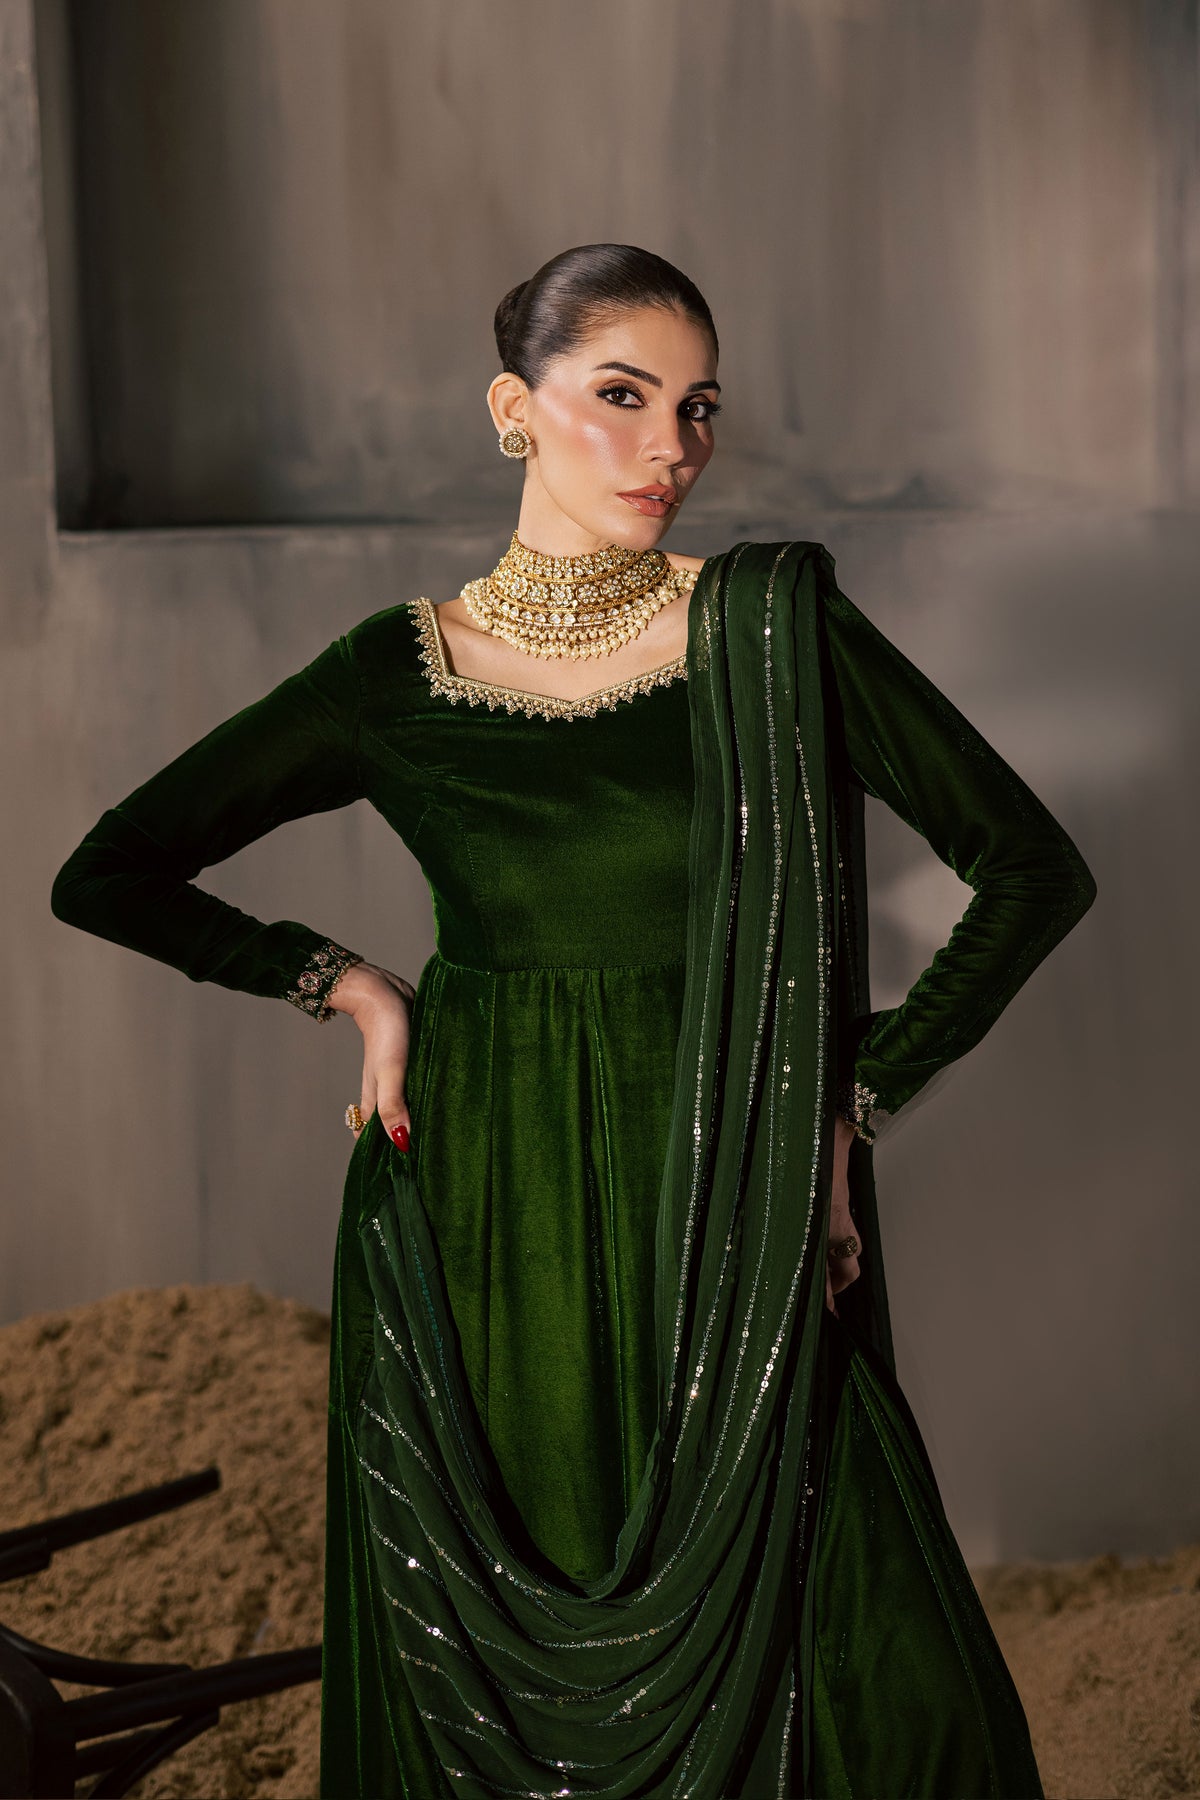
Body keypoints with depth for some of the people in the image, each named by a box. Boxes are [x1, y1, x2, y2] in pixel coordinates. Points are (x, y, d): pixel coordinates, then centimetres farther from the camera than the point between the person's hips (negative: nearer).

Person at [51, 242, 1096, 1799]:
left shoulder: (774, 631, -2)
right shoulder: (399, 674, 1)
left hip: (724, 1232, 0)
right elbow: (107, 877, 8)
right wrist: (348, 986, 0)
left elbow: (1036, 869, 0)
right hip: (479, 1238, 1)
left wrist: (852, 1104, -4)